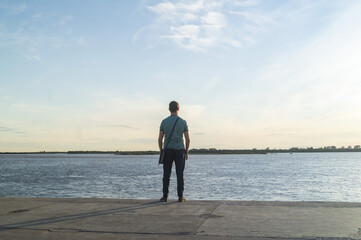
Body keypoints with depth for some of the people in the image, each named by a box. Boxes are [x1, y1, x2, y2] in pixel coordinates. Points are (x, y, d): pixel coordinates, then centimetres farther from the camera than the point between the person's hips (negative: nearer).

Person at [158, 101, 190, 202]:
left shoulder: (164, 121, 1)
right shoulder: (183, 122, -1)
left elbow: (160, 139, 1)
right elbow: (188, 139, -3)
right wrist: (186, 152, 7)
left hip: (168, 151, 1)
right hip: (179, 151, -1)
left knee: (166, 174, 4)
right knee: (180, 174, 3)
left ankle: (165, 196, 3)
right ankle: (180, 197, 3)